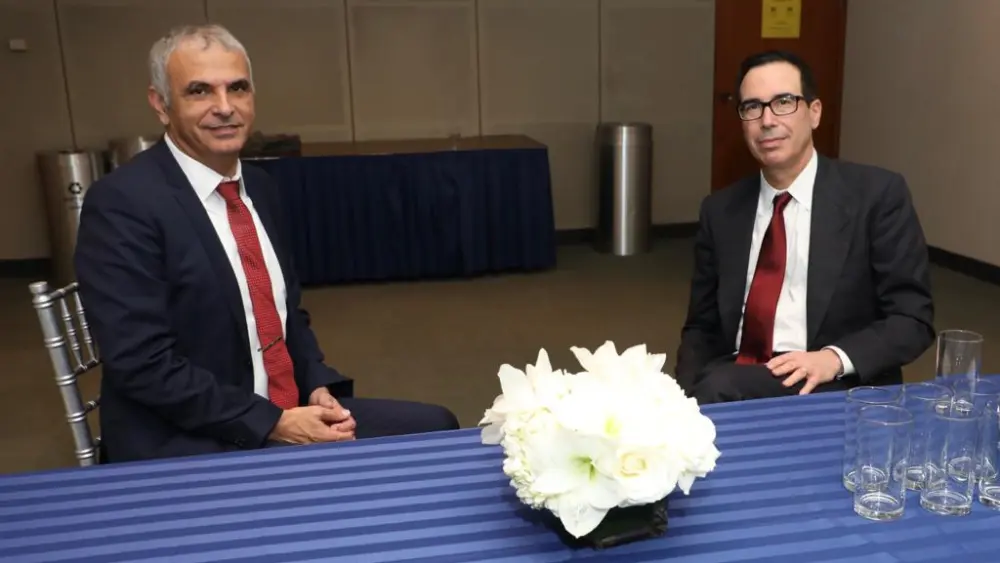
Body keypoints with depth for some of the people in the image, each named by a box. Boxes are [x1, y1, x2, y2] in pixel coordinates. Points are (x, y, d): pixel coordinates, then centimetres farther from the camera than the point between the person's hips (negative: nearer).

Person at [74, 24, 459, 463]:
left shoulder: (260, 188, 8)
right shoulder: (121, 203, -14)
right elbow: (143, 365, -19)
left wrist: (319, 388, -2)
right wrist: (273, 424, -20)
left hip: (293, 411, 7)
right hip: (188, 445, -7)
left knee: (433, 427, 0)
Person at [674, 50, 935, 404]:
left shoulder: (878, 194, -1)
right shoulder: (720, 210, 9)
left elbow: (913, 318, -2)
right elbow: (701, 327, 11)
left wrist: (835, 358, -20)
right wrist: (686, 400, -8)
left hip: (834, 390, -3)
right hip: (731, 381, 3)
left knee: (720, 390, -31)